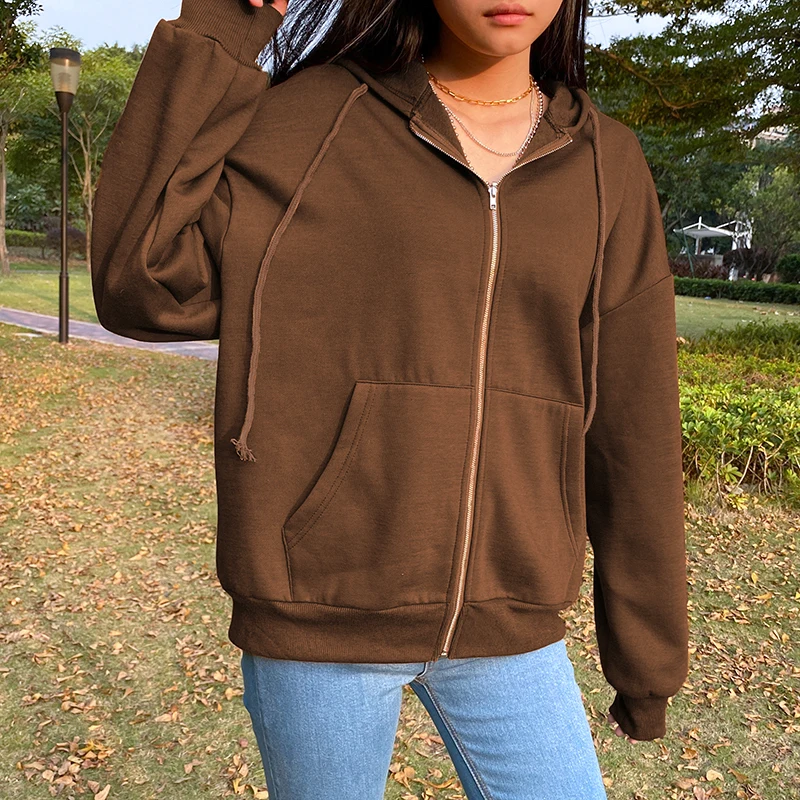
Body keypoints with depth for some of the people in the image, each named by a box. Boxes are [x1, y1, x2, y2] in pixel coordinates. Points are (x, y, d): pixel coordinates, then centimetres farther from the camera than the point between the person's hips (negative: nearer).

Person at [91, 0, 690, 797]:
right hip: (320, 612, -1)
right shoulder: (313, 119, -3)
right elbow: (144, 286, -13)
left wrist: (648, 653, 9)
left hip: (506, 630, 2)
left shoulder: (605, 163, 2)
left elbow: (631, 428, 4)